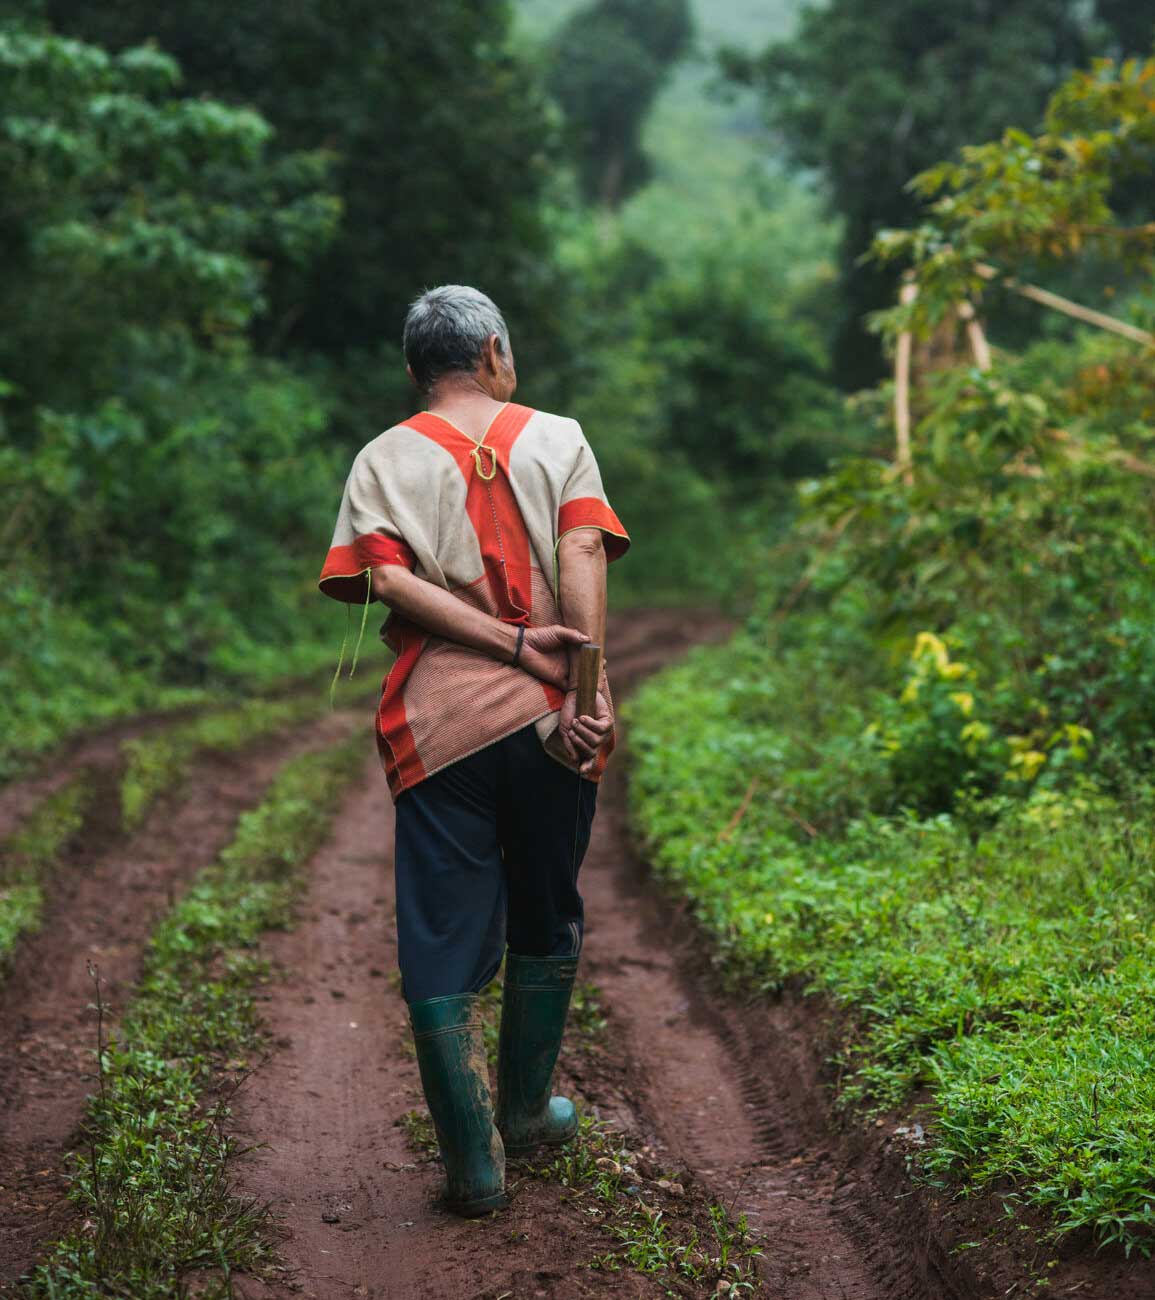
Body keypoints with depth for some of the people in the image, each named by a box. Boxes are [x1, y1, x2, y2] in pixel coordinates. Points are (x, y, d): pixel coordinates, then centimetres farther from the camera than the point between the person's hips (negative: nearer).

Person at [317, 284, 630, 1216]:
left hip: (439, 722, -1)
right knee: (546, 922, 19)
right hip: (546, 720, 1)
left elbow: (388, 580, -9)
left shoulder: (387, 459, 6)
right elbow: (583, 555, -9)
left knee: (443, 944, 4)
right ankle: (527, 1112, 32)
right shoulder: (558, 439, 5)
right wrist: (588, 685, -15)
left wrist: (512, 644, -11)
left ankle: (474, 1161, 4)